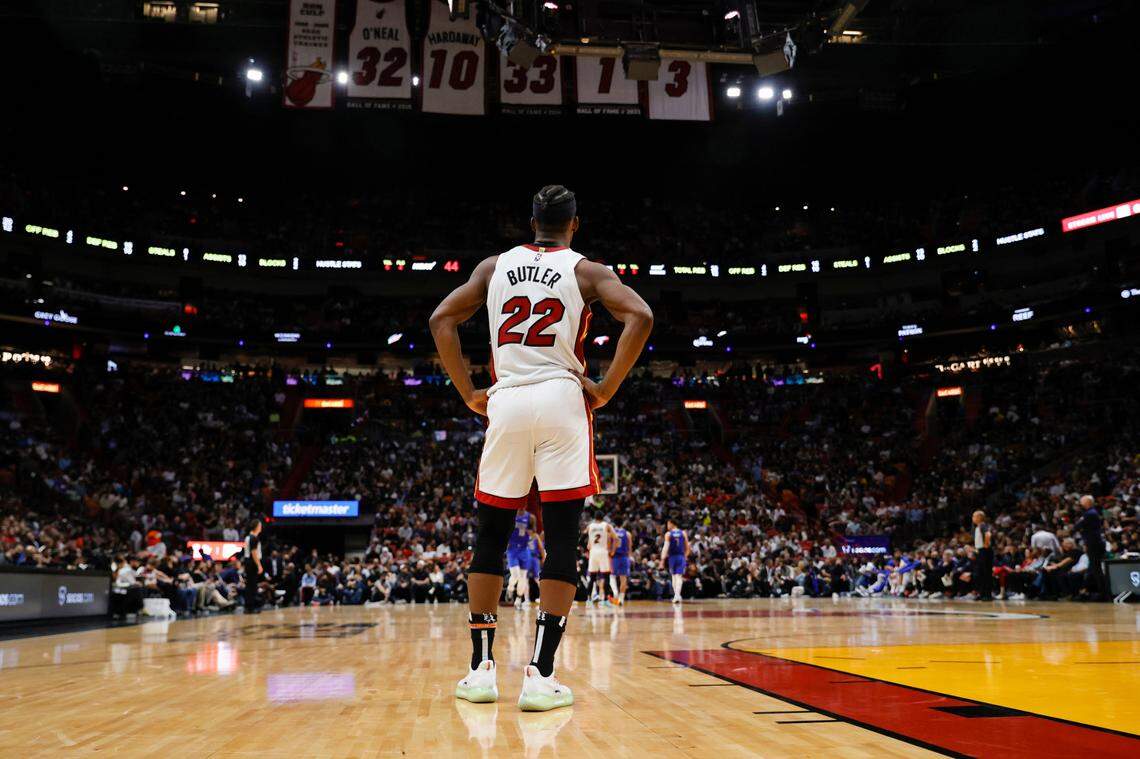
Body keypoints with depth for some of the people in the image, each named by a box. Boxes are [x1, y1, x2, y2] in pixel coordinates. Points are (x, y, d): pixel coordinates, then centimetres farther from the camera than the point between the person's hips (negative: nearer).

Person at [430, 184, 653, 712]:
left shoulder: (495, 266, 14)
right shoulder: (585, 270, 7)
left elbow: (441, 320, 9)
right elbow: (639, 318, -9)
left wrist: (469, 394, 10)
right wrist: (605, 389, -4)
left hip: (505, 403, 3)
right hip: (561, 400, -2)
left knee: (490, 538, 11)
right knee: (561, 541, -1)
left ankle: (482, 668, 14)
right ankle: (539, 675, -5)